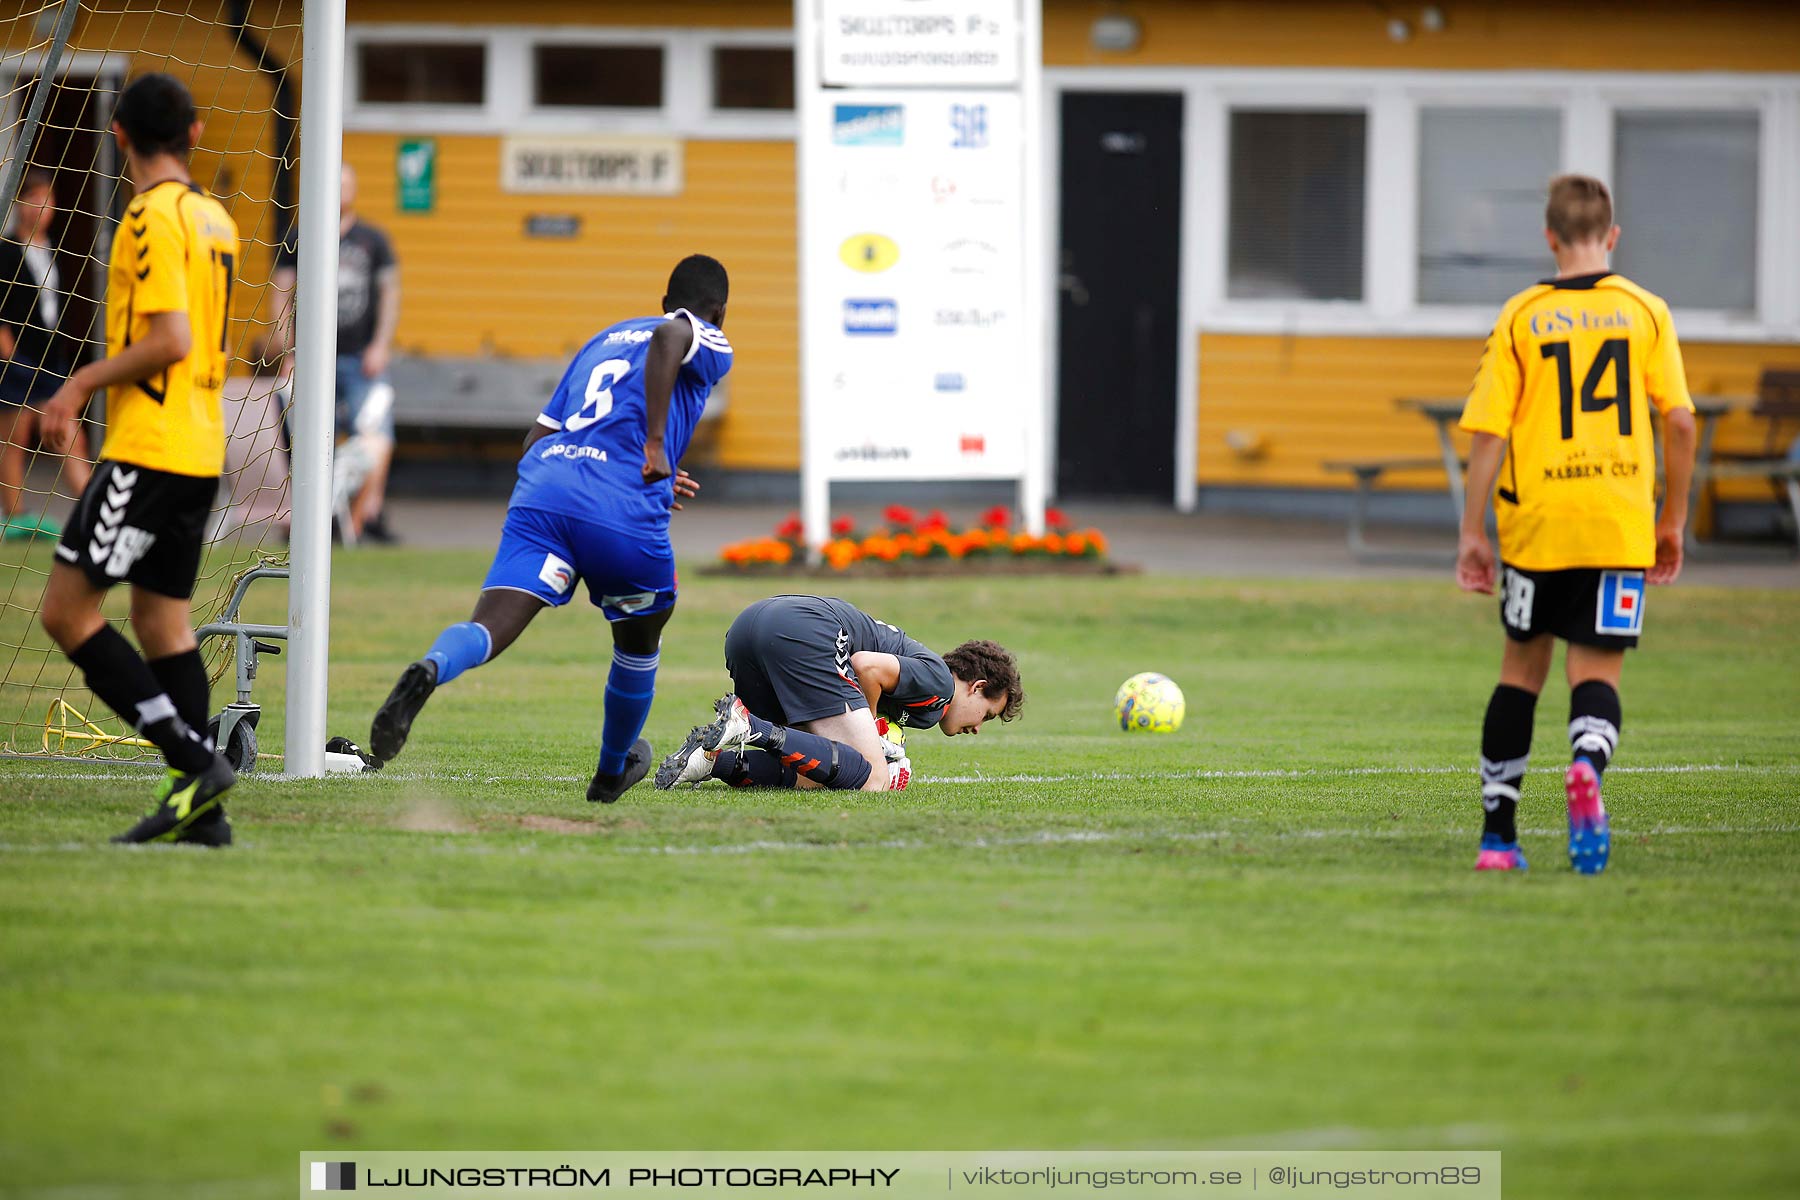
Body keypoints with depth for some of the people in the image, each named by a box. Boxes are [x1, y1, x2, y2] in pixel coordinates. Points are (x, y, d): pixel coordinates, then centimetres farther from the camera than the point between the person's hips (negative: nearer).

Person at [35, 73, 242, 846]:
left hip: (148, 450, -9)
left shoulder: (151, 217, -13)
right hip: (200, 454, 9)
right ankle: (201, 810, 6)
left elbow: (169, 341, -20)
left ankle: (194, 760, -13)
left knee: (67, 609, -7)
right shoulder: (214, 220, 14)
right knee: (162, 622, 10)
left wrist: (83, 382, -10)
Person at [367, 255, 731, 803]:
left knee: (488, 632, -13)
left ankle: (429, 670, -47)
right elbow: (669, 336, -12)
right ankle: (612, 772, 40)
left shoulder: (603, 339, 33)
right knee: (639, 640, 25)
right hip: (624, 511, -4)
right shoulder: (709, 343, 15)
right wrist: (656, 444, -12)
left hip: (541, 488, 4)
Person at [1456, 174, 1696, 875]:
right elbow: (1679, 421, -1)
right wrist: (1673, 520, 9)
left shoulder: (1521, 318, 1)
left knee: (1522, 667, 15)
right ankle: (1589, 763, -31)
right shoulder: (1645, 311, 3)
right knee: (1596, 672, 3)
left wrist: (1473, 532, 2)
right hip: (1620, 526, 0)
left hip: (1536, 520, 0)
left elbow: (1488, 433, -4)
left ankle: (1498, 835, 15)